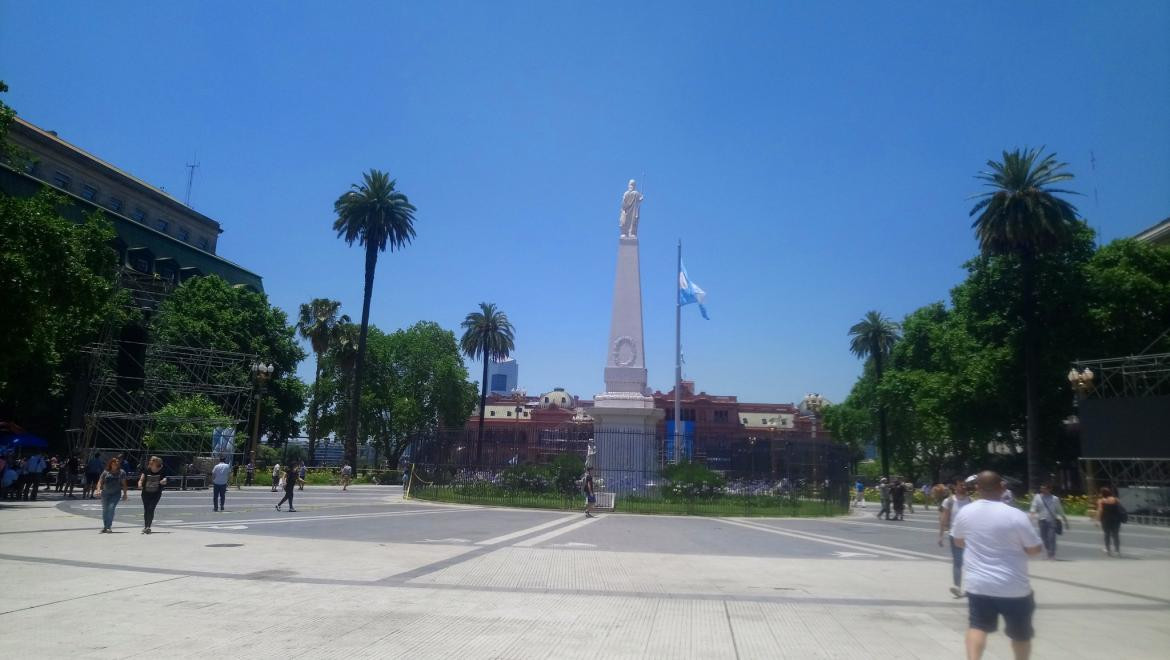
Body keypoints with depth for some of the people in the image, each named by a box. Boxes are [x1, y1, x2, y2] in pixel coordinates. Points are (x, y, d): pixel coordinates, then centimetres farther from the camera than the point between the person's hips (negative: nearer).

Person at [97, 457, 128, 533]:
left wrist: (124, 494, 4)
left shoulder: (121, 472, 3)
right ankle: (105, 526, 22)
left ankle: (109, 526, -11)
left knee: (111, 508, -16)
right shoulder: (106, 472, 4)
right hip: (105, 493, 2)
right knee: (105, 509, 7)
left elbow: (123, 484, 6)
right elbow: (100, 482, 3)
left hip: (116, 493, -2)